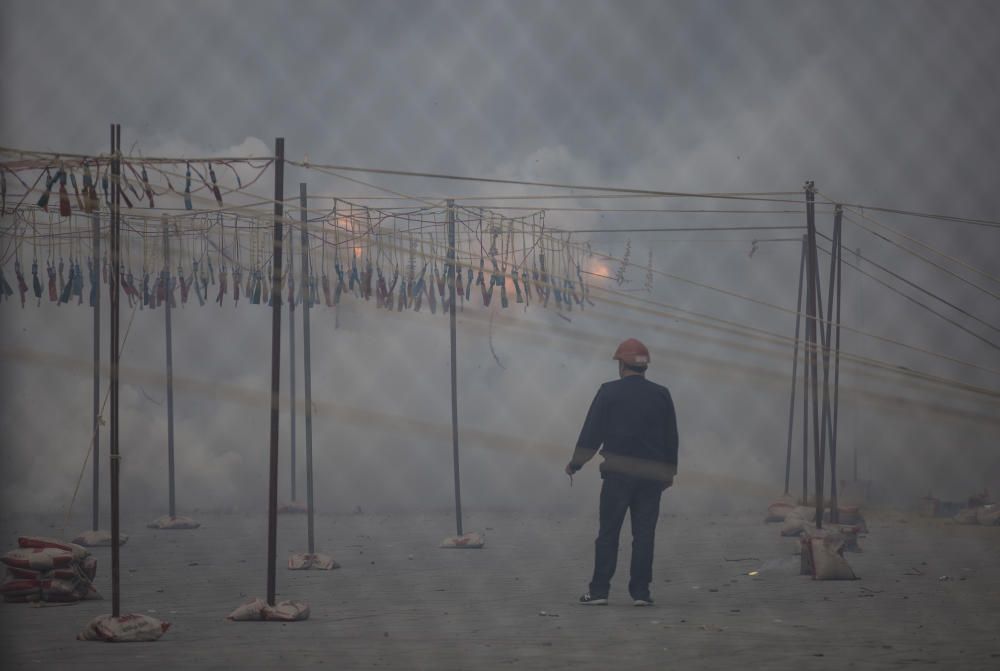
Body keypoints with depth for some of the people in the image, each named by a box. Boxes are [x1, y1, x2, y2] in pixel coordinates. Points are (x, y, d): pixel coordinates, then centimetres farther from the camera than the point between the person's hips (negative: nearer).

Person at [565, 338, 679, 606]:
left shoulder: (609, 392, -3)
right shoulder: (661, 395, 6)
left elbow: (591, 432, -2)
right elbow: (671, 437, 11)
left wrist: (575, 463, 9)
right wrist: (669, 471, 21)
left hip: (617, 473, -2)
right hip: (651, 474, 2)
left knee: (608, 533, 1)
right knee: (644, 533, 5)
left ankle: (599, 590, -1)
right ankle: (640, 591, 2)